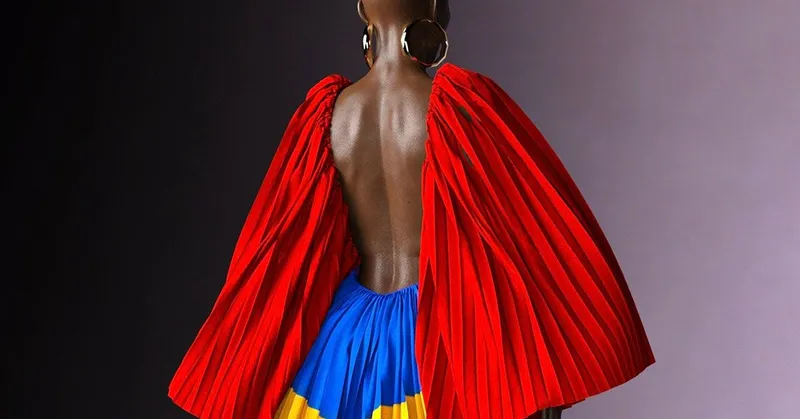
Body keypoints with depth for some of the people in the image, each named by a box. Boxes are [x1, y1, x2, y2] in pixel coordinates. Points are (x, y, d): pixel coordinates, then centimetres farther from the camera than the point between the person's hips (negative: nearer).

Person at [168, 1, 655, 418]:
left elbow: (284, 249, 5)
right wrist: (546, 375, -4)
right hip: (439, 334, -4)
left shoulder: (328, 112, -1)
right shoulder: (460, 103, -14)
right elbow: (522, 237, -14)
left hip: (351, 333, 5)